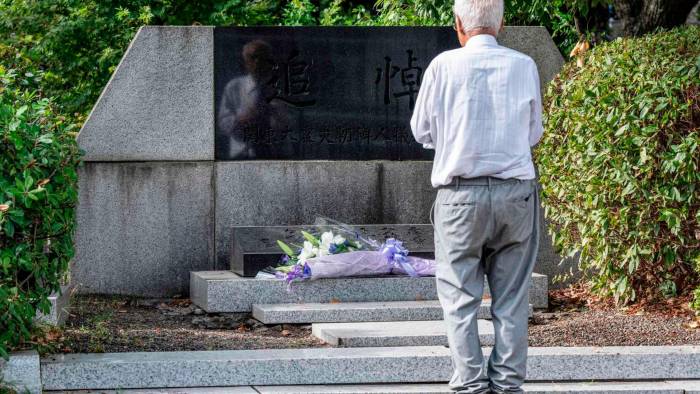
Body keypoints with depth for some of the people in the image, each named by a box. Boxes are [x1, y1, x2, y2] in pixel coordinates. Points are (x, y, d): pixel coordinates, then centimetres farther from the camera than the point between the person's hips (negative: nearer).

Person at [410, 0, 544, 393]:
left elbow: (422, 131, 6)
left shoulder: (445, 66, -5)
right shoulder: (524, 66, 1)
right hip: (516, 192, 2)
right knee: (512, 298, 7)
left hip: (461, 194, -2)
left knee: (461, 297, 4)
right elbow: (534, 133, 12)